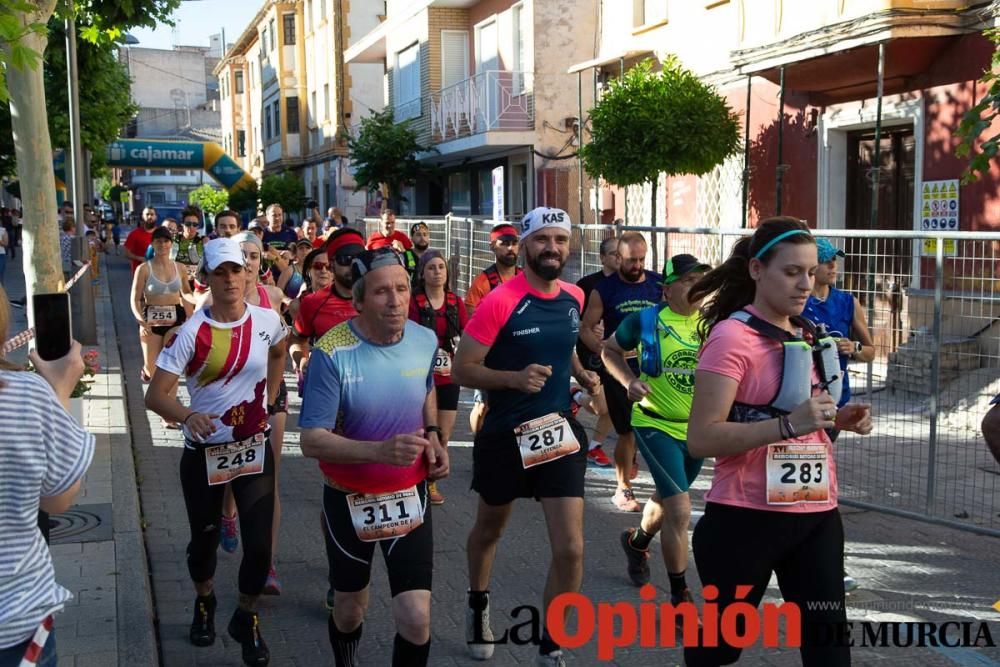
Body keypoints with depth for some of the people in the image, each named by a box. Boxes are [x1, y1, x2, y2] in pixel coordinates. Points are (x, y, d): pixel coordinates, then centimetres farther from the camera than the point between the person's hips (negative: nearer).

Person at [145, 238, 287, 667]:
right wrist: (187, 416, -38)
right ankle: (204, 604, 45)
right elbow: (155, 395, -20)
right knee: (204, 538, 14)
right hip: (203, 451, -1)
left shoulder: (268, 320, -6)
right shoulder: (192, 332, -15)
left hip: (254, 447, 2)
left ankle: (246, 619, 23)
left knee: (259, 543, -4)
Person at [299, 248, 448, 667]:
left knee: (416, 620, -6)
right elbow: (312, 441, -25)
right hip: (350, 498, -2)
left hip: (409, 495, 2)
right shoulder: (332, 352, -23)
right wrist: (381, 450, -39)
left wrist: (433, 437, -3)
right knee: (349, 611, 19)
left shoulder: (425, 340, -9)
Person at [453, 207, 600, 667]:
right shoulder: (500, 301, -18)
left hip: (559, 431, 3)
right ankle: (478, 603, 52)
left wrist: (581, 374, 4)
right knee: (489, 529, 21)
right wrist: (517, 377, -30)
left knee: (570, 549, -6)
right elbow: (462, 371, -15)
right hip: (505, 436, -3)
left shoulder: (574, 297, 1)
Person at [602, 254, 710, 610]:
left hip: (697, 428, 4)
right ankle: (680, 597, 1)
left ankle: (637, 542, 56)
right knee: (680, 509, -14)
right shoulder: (645, 321, -10)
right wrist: (629, 381, -11)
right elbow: (610, 349, 5)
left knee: (667, 499, 24)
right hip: (656, 424, -4)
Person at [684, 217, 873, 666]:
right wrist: (790, 424, -30)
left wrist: (840, 419, 3)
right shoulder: (731, 336, -14)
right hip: (747, 518, -7)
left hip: (816, 514, 7)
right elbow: (701, 439, -21)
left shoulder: (806, 336, 10)